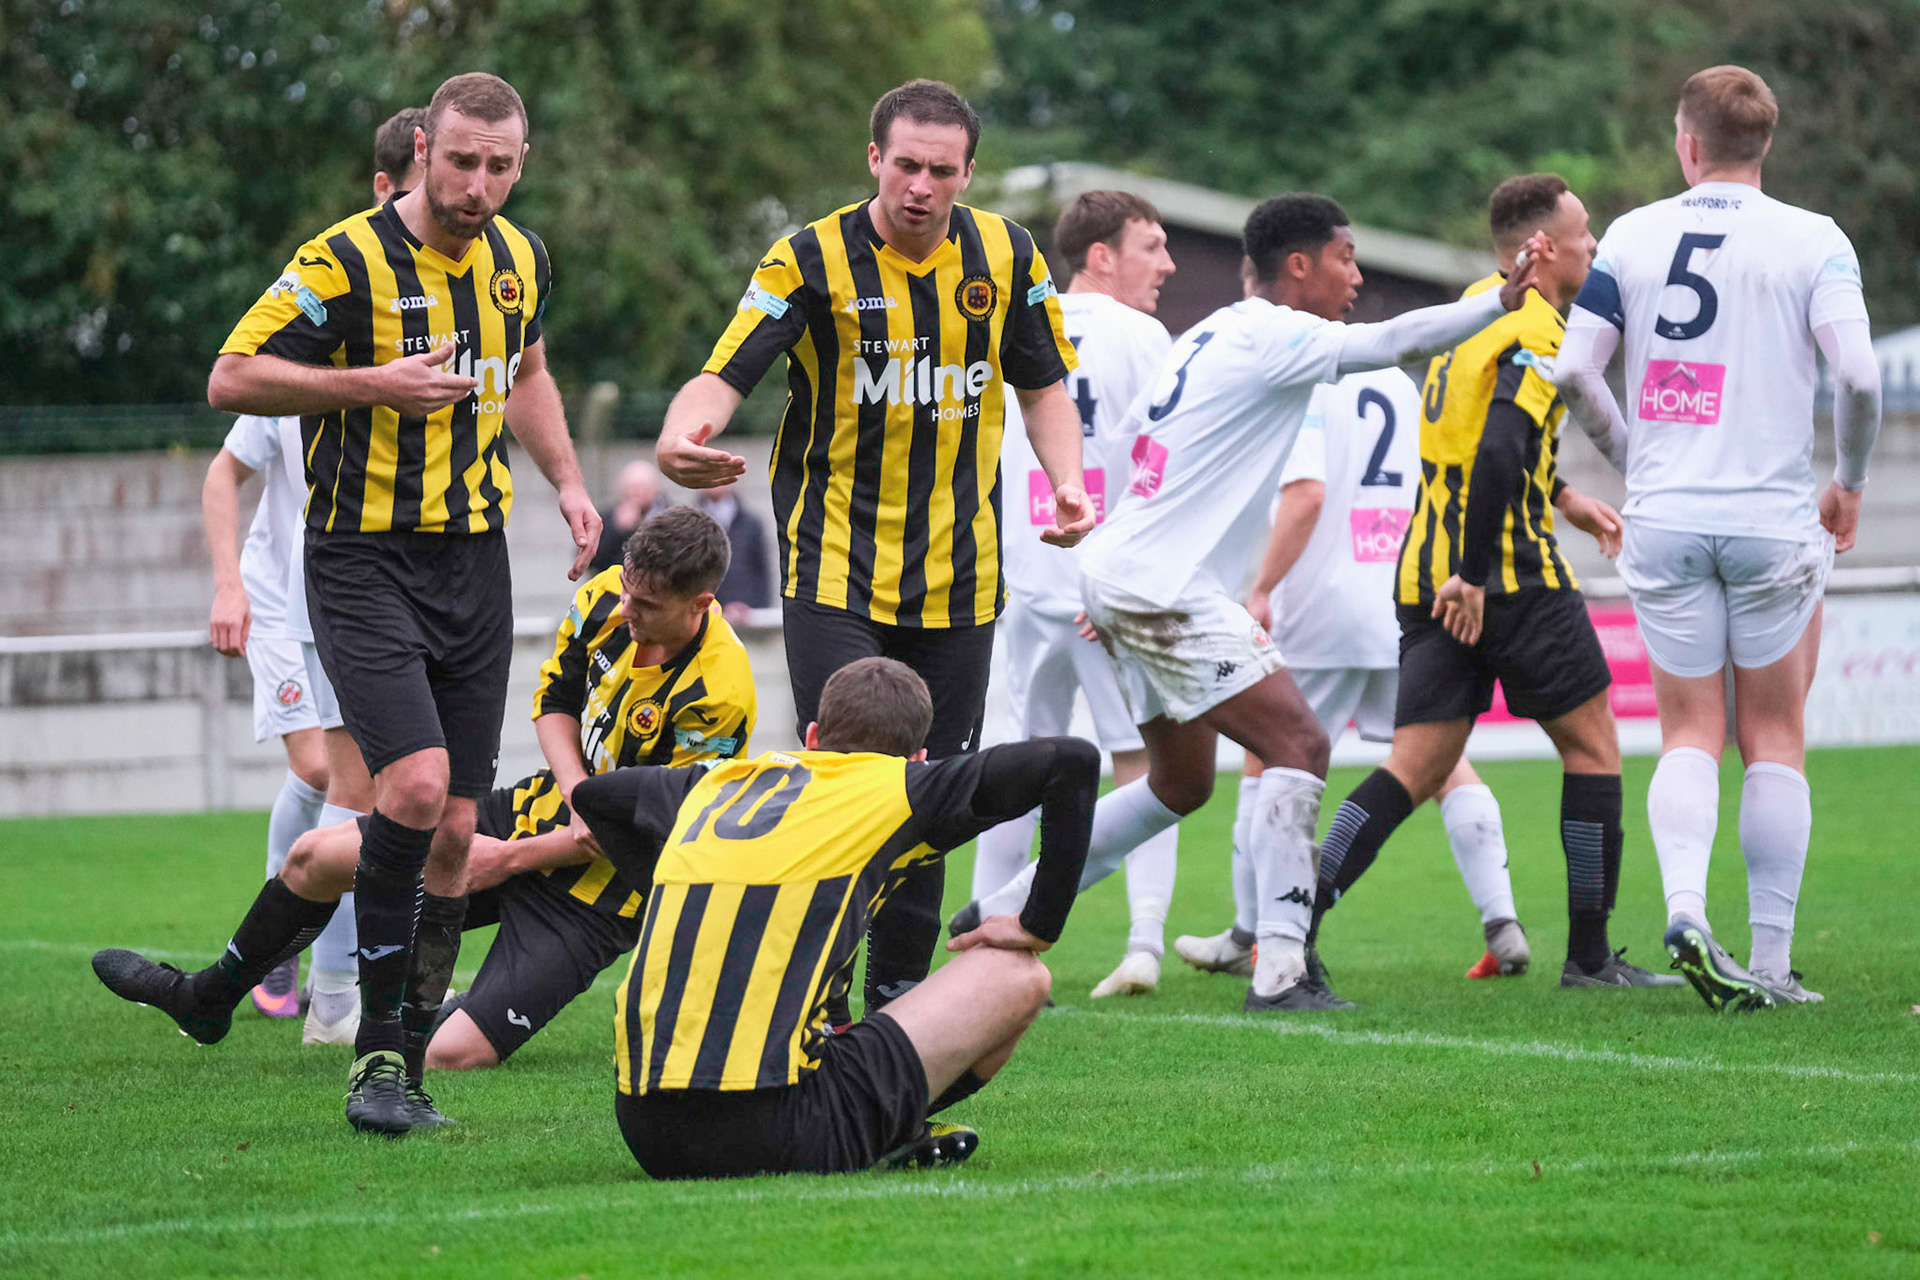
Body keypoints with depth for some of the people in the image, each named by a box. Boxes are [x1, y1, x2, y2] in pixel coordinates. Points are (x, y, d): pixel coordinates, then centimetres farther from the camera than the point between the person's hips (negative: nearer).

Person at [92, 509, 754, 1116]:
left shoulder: (719, 696, -29)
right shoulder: (606, 599, -9)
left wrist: (510, 858, -16)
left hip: (593, 896, -7)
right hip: (533, 810, 7)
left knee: (449, 1056, -24)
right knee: (313, 858, 6)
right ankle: (206, 1001, 31)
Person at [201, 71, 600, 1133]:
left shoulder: (519, 258, 8)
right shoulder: (346, 261, -13)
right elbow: (231, 378, -11)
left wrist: (568, 482, 15)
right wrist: (372, 384, -19)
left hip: (475, 562, 6)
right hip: (365, 559, -6)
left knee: (452, 831, 4)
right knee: (415, 784, -23)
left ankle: (406, 1058, 16)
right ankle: (374, 1046, -14)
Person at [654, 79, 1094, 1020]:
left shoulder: (1007, 256, 2)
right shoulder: (811, 261, -10)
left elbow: (1043, 386, 13)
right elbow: (726, 373, -16)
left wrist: (1066, 483, -4)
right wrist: (680, 436, -38)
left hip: (958, 574, 4)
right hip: (835, 563, -4)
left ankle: (900, 981, 19)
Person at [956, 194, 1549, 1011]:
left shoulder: (1219, 335, 18)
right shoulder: (1272, 337, -13)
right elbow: (1396, 342, -21)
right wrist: (1503, 302, -15)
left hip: (1122, 575, 10)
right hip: (1165, 589, -10)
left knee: (1181, 783, 20)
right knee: (1298, 745, -14)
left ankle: (1002, 913, 24)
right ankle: (1279, 968, -20)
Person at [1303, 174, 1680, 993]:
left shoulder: (1478, 308, 17)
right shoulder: (1535, 331, -12)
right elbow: (1499, 450, -26)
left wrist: (1562, 498, 30)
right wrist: (1473, 577, -25)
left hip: (1431, 578, 8)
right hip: (1510, 576, -8)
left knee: (1417, 768, 5)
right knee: (1591, 744, 7)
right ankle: (1589, 956, 9)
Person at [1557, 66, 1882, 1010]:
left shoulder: (1632, 236, 4)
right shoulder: (1812, 240, -4)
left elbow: (1573, 370, 1)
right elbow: (1859, 374, -14)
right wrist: (1849, 483, 2)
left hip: (1663, 523, 2)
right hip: (1771, 522, -2)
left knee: (1689, 736, 8)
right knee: (1774, 741, 9)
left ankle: (1685, 907, -17)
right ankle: (1770, 960, 6)